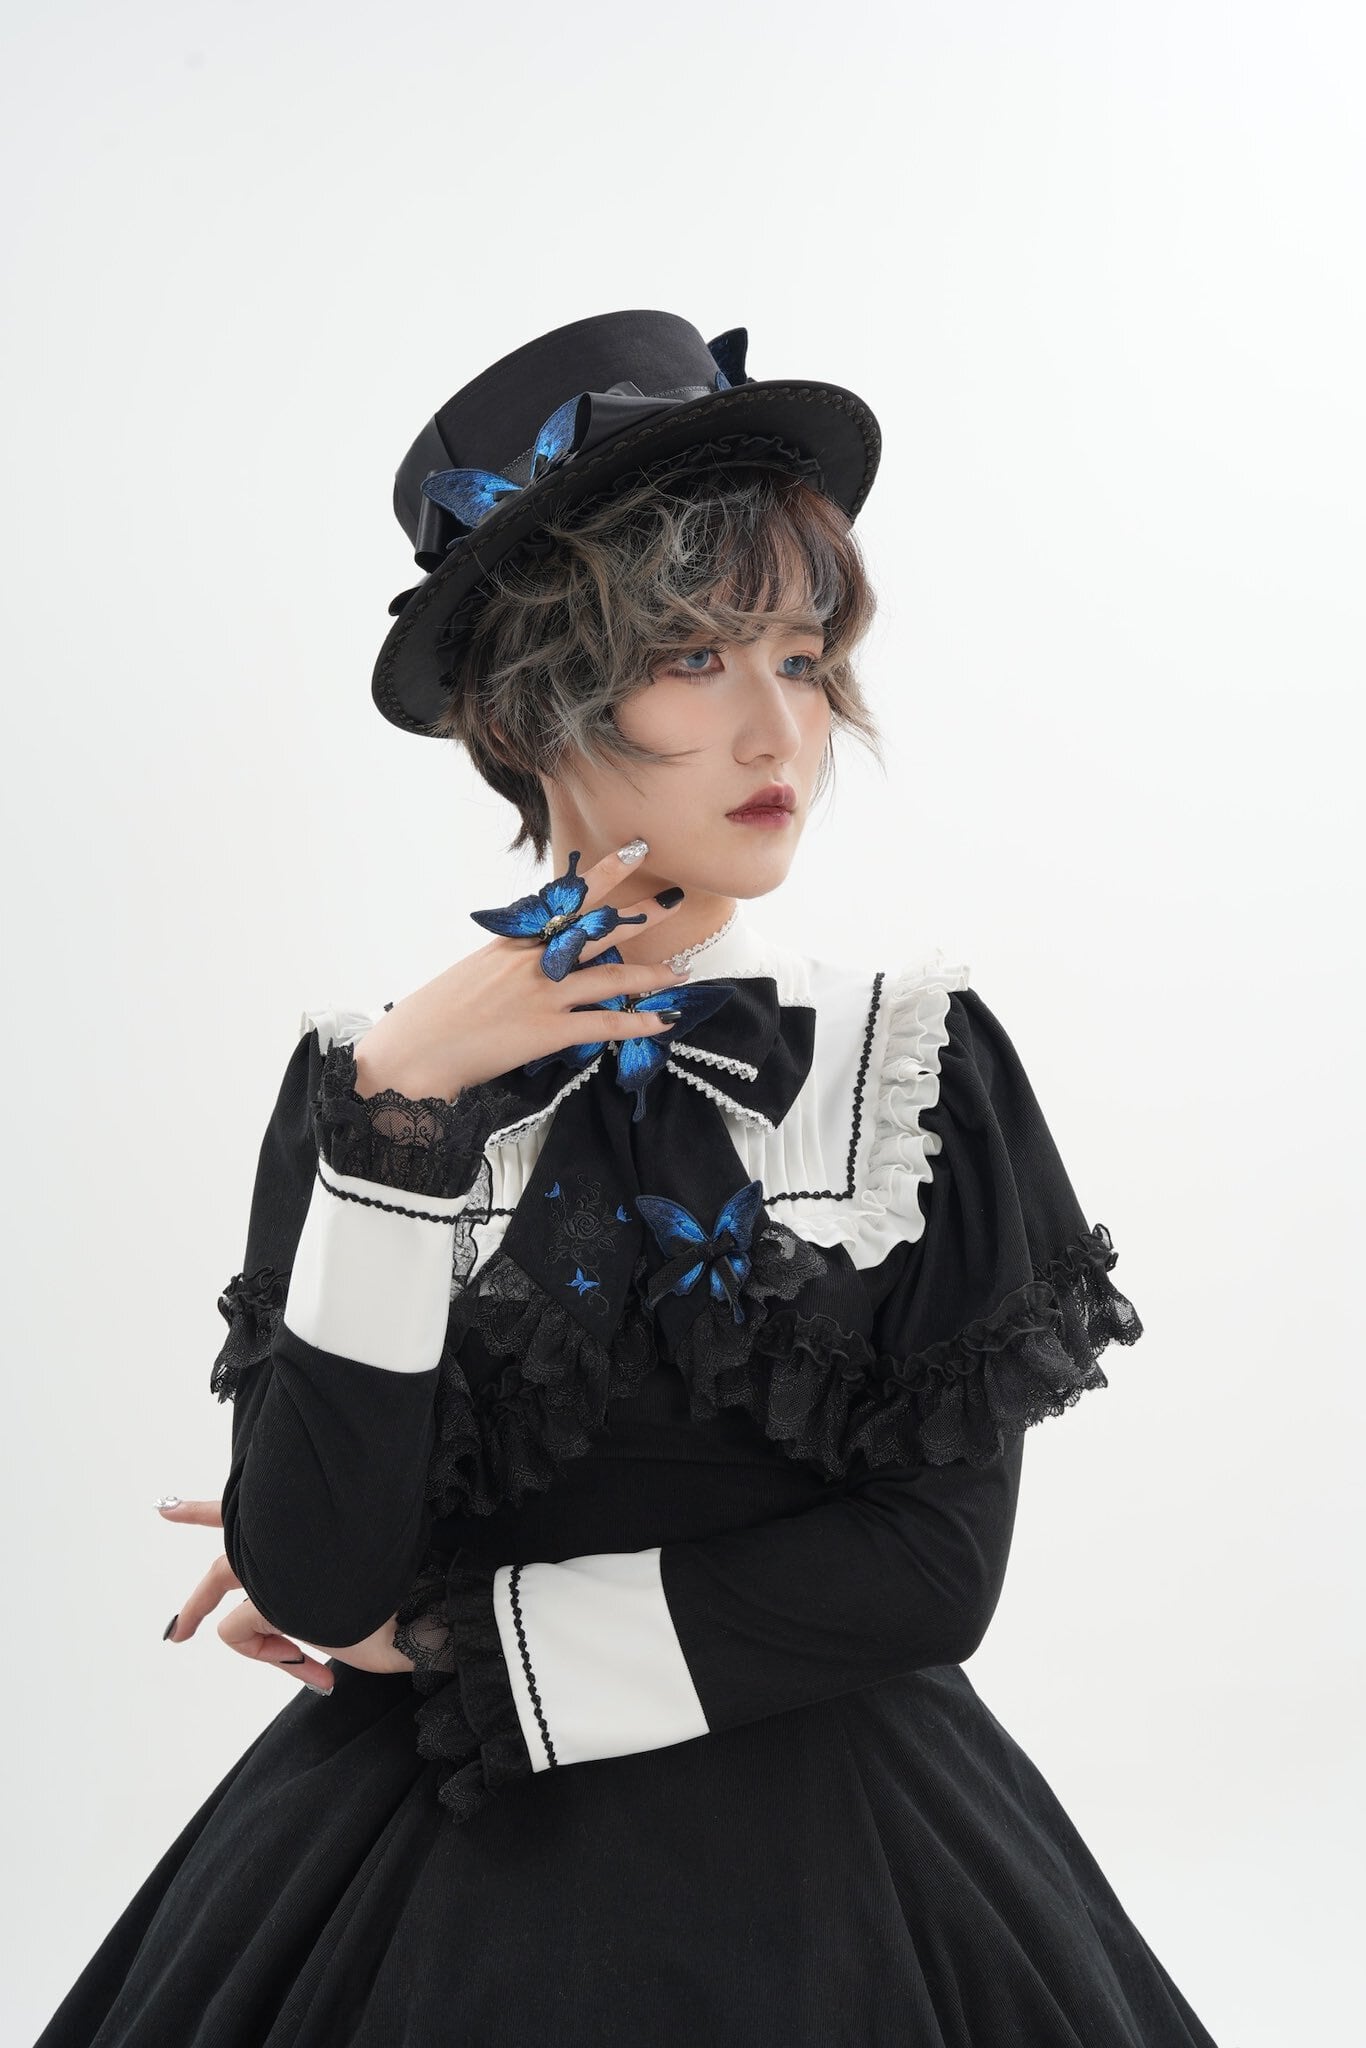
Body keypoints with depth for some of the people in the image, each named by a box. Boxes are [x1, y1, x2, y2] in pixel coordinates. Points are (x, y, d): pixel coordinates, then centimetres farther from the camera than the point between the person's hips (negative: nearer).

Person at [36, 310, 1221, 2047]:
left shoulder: (922, 1057, -7)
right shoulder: (365, 1068, -5)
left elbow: (937, 1571, -11)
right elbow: (311, 1587, -13)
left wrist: (448, 1633, -11)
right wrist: (402, 1120, -21)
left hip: (829, 1874, 0)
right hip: (440, 1875, 1)